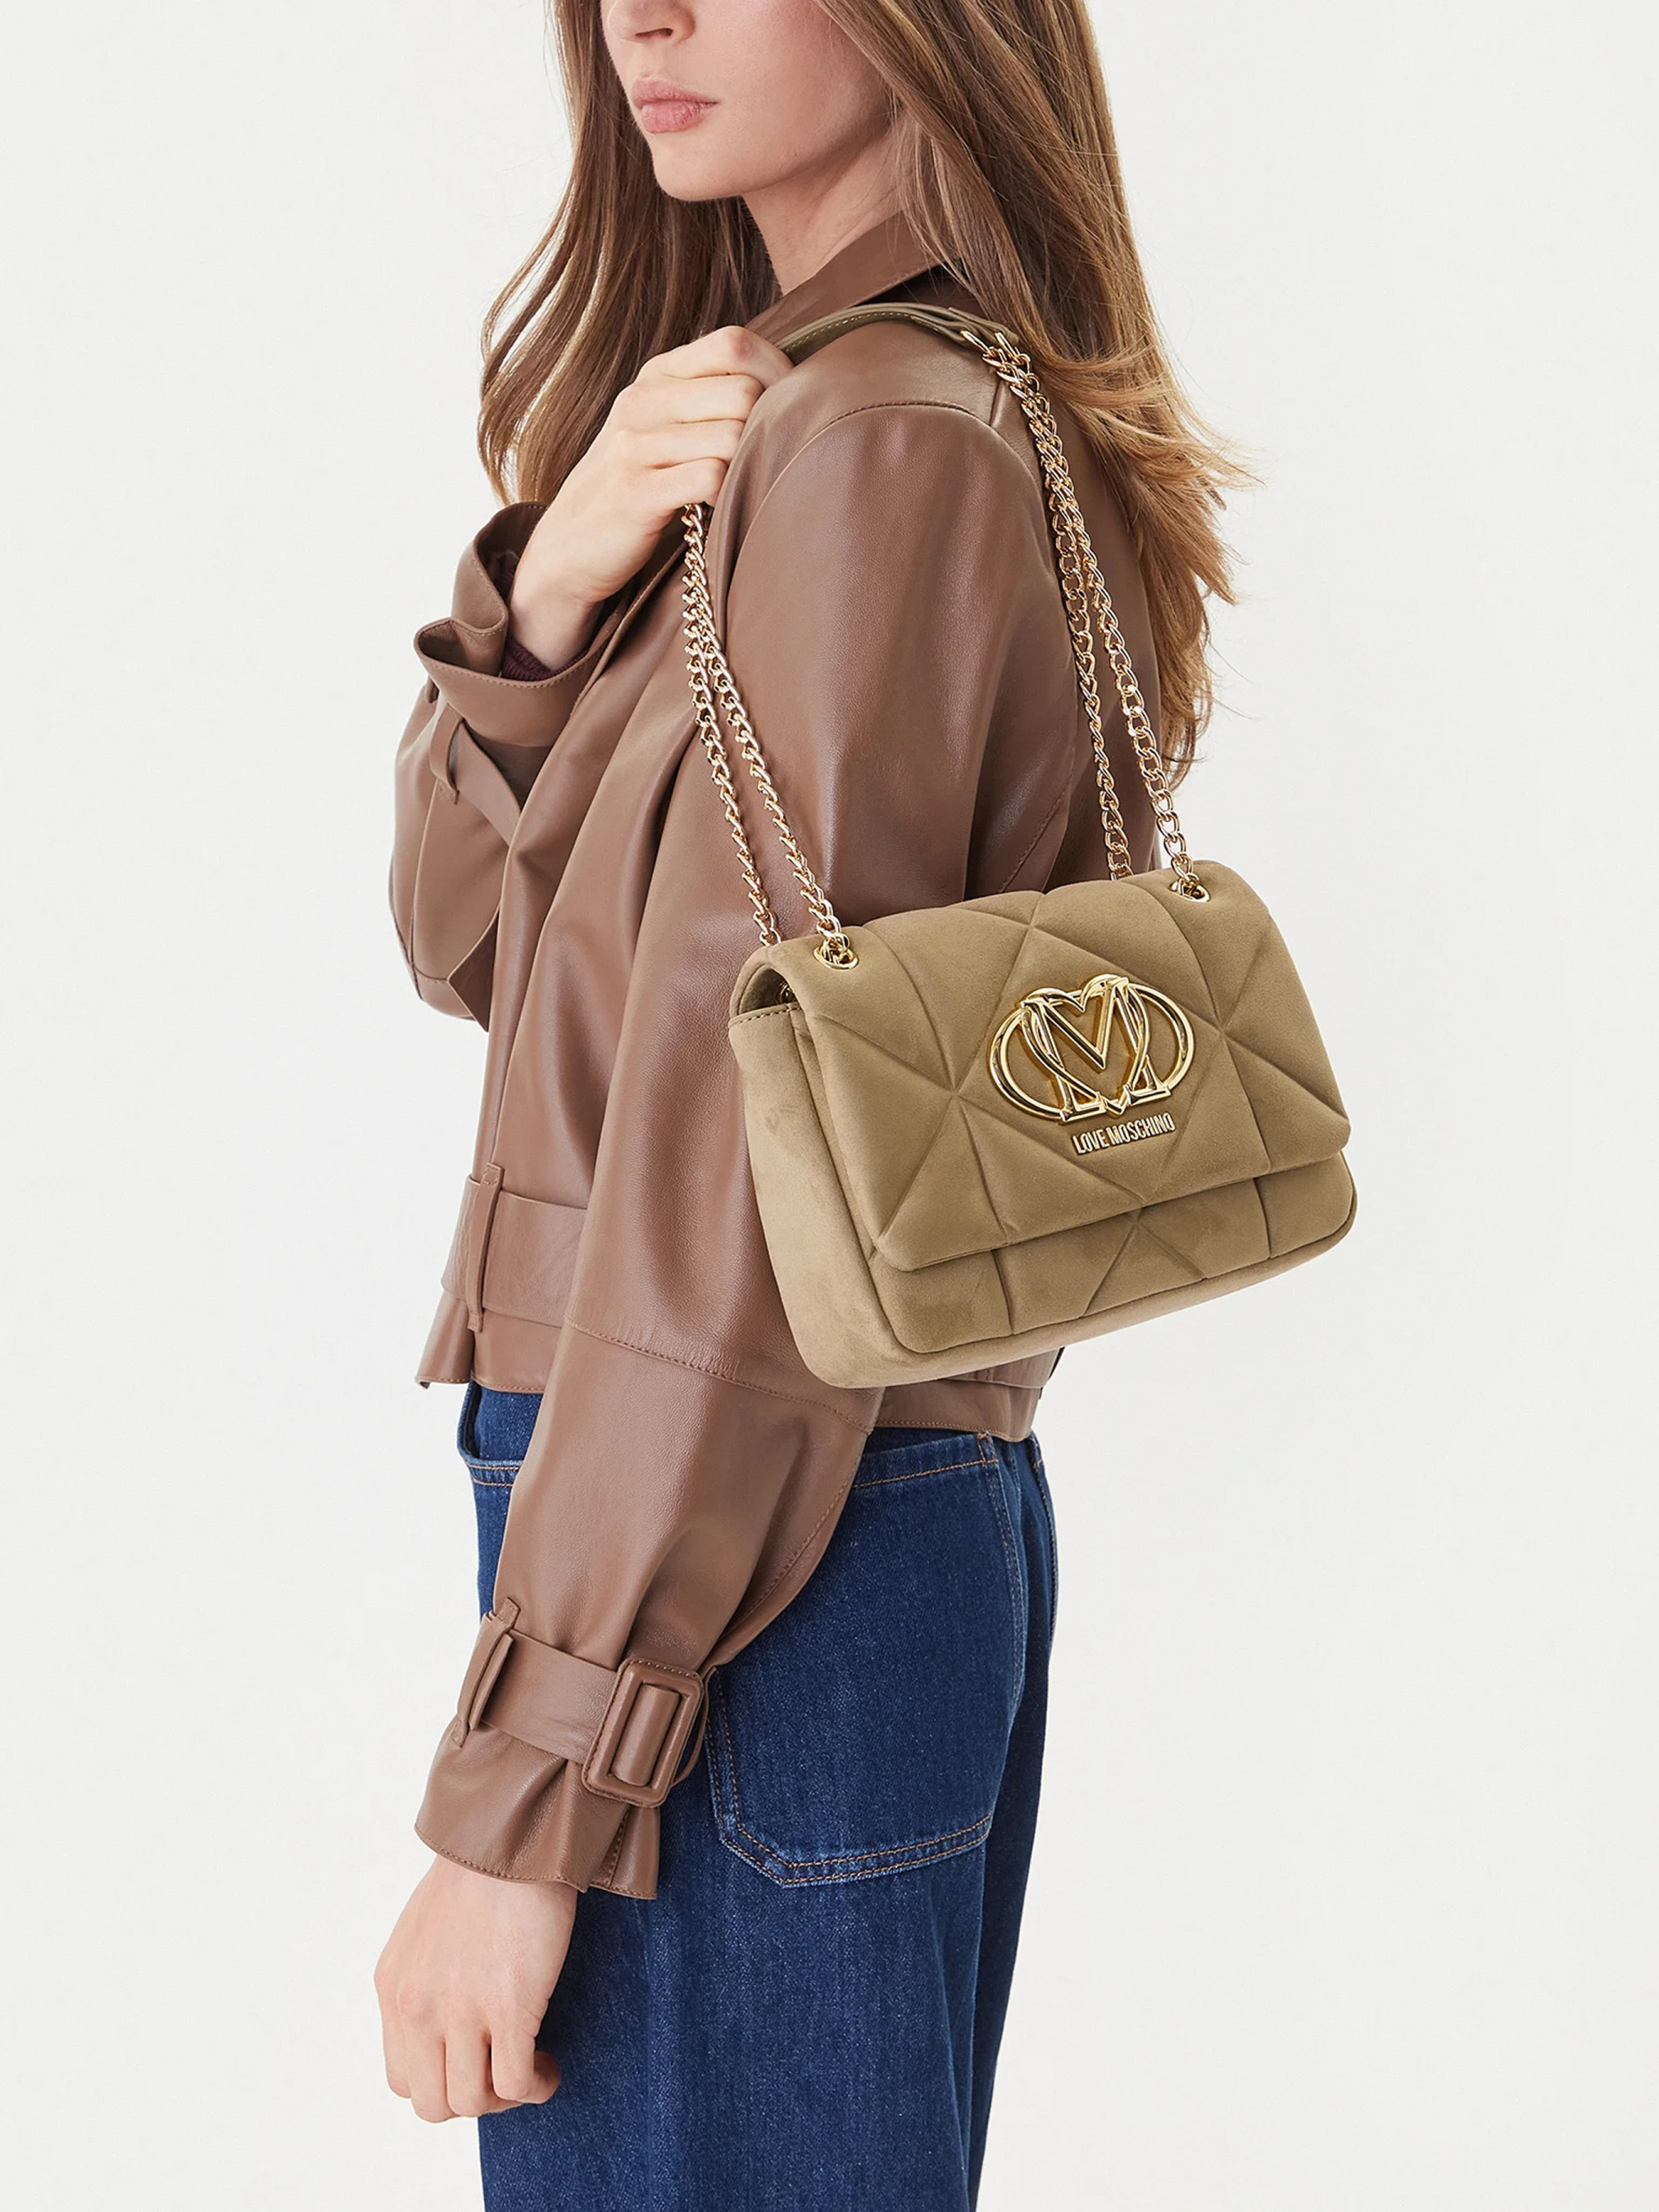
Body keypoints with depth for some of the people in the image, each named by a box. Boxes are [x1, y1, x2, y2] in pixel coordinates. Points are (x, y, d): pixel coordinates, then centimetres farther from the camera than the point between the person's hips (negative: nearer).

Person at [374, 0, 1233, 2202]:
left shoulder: (879, 438, -16)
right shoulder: (757, 400, 13)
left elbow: (752, 1154, -21)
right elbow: (472, 930, 11)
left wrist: (522, 1792, -19)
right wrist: (546, 591, -9)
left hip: (746, 1581, -9)